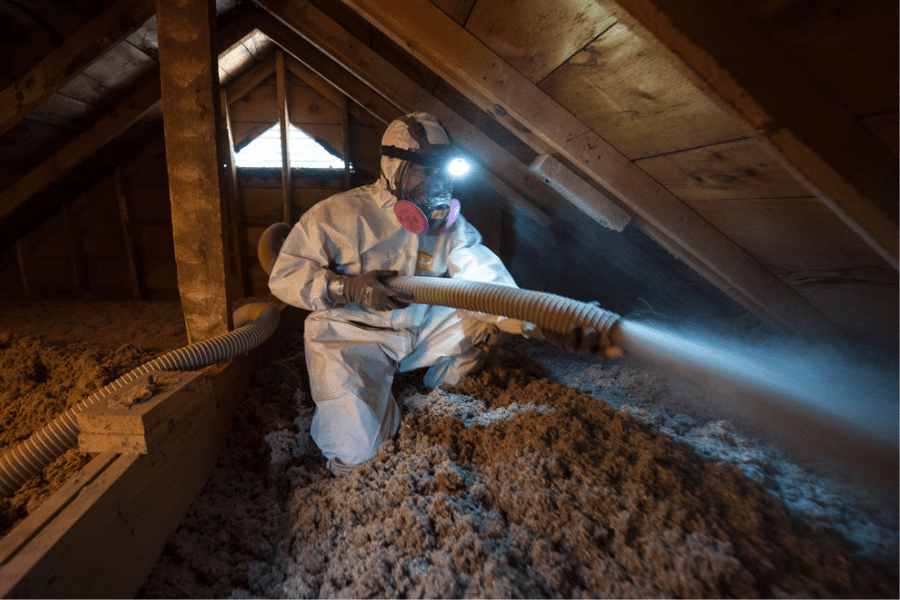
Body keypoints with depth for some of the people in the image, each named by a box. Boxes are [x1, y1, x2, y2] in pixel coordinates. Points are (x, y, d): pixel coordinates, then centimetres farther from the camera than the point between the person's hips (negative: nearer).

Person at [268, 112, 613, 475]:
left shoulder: (450, 223, -2)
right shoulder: (341, 214, -14)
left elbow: (484, 276, -15)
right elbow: (284, 275, -12)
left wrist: (539, 322, -32)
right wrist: (349, 288, -30)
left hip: (422, 328, 5)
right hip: (351, 336, -4)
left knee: (484, 316, -8)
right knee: (355, 447, -19)